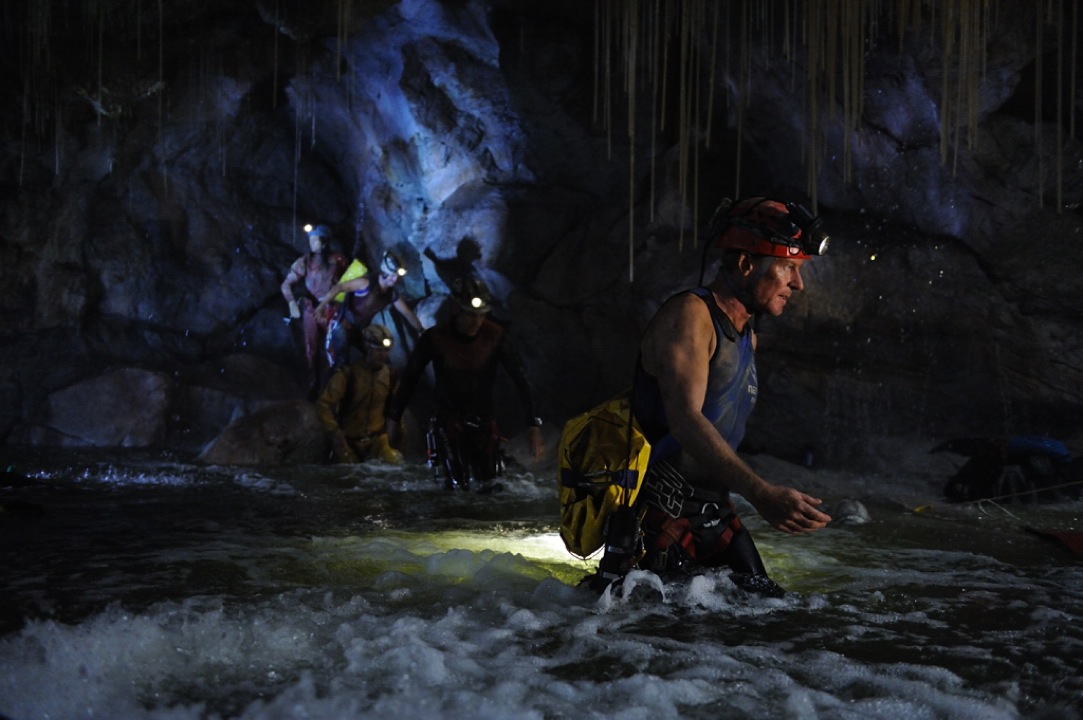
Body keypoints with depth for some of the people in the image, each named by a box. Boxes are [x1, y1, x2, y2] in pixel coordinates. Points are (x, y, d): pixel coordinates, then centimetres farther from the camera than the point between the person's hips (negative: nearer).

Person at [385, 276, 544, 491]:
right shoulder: (434, 337, -16)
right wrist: (394, 419, 2)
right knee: (459, 485, -15)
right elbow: (409, 377, -4)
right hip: (448, 416, -2)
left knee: (486, 485, 10)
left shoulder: (496, 336, -13)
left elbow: (520, 379, -13)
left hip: (483, 419, 2)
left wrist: (534, 425, -19)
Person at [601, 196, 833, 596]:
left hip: (713, 514, 9)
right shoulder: (689, 315, -13)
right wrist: (761, 493, -38)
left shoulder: (748, 337, 17)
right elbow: (684, 419, -28)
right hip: (661, 514, -9)